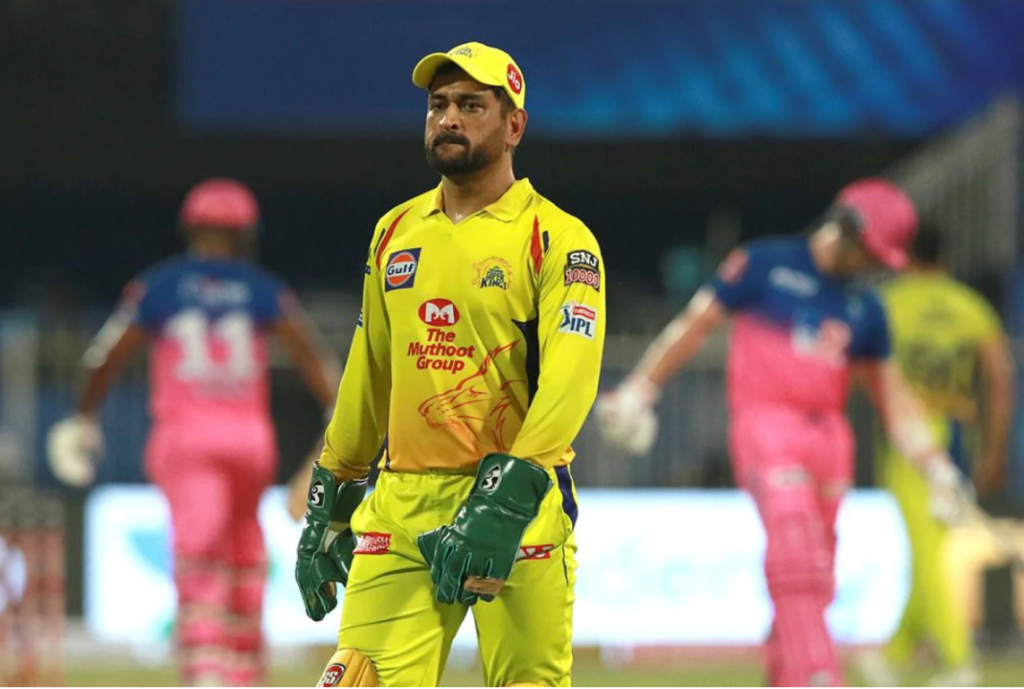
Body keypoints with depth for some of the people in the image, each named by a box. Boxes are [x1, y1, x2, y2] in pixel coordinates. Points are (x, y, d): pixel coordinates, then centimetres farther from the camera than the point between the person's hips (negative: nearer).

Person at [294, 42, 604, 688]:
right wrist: (329, 502, 20)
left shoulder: (559, 239, -3)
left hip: (519, 510, -4)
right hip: (399, 509, 4)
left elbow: (570, 376, -16)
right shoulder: (396, 232, 15)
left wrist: (507, 501, -27)